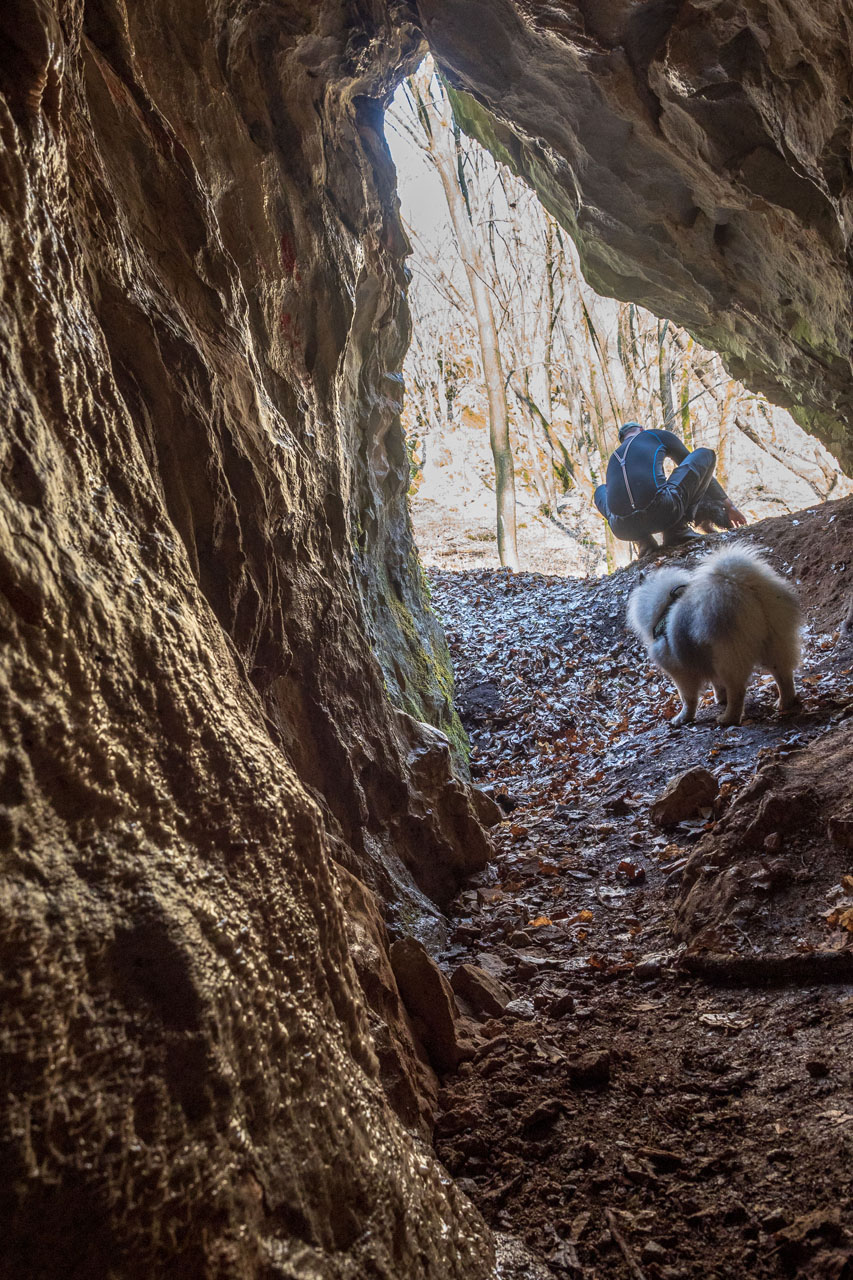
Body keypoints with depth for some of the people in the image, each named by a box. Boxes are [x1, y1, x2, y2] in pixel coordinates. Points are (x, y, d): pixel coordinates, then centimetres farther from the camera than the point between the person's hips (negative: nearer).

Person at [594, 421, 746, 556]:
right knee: (705, 454, 20)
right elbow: (698, 467, 33)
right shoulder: (658, 435, 26)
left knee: (601, 491, 42)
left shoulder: (614, 458, 35)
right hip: (664, 510, -4)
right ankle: (677, 530, 6)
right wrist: (728, 505, 42)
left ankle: (644, 543, 15)